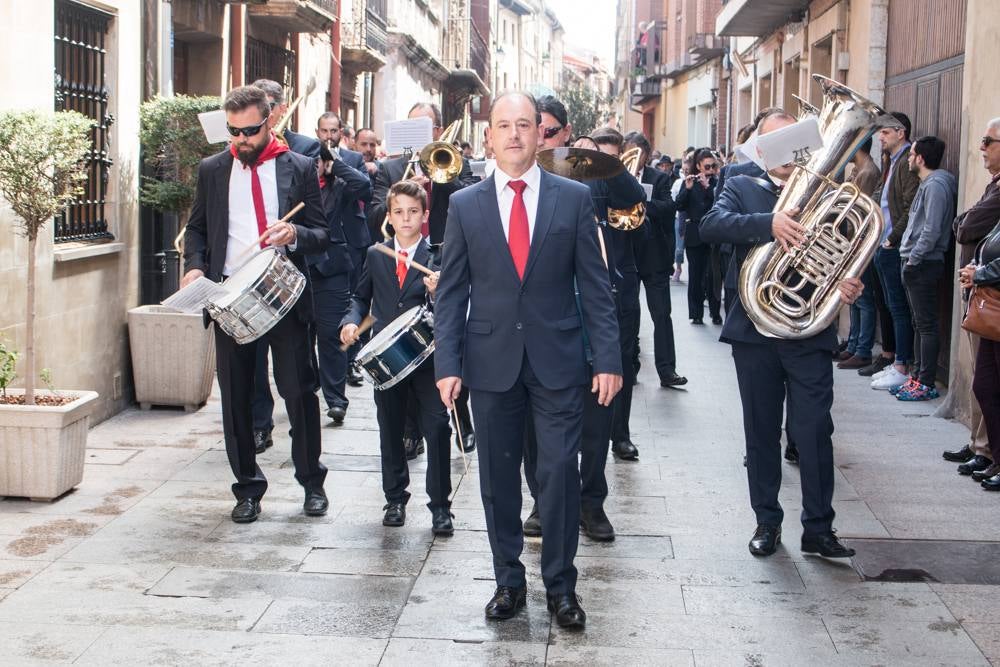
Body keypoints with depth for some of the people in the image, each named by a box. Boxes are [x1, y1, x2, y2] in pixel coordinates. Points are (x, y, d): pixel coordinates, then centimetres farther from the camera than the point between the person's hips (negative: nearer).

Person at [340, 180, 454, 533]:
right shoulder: (376, 255, 7)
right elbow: (362, 297, 17)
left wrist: (437, 292, -29)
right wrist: (352, 321, -2)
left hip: (426, 355, -3)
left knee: (437, 429, -7)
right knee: (390, 431, 13)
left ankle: (439, 506, 3)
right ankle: (395, 498, 28)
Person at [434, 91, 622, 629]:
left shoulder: (574, 198, 1)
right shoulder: (465, 205, 4)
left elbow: (594, 285, 2)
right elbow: (451, 293, 4)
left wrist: (607, 358, -4)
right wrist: (448, 363, -4)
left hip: (557, 360, -1)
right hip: (491, 359, 1)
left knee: (560, 473, -1)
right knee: (498, 477, 9)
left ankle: (560, 585, 14)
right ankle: (509, 580, 23)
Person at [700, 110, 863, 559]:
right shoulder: (742, 188, 6)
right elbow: (711, 226, -14)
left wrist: (849, 284, -18)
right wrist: (768, 224, -28)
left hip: (810, 332, 0)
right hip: (754, 331, 1)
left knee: (814, 430, -2)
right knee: (761, 431, 10)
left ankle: (818, 528, 8)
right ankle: (767, 521, 22)